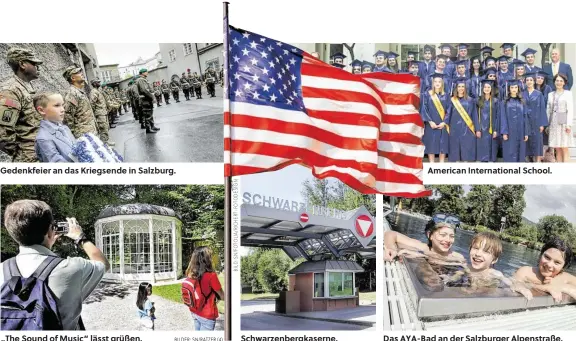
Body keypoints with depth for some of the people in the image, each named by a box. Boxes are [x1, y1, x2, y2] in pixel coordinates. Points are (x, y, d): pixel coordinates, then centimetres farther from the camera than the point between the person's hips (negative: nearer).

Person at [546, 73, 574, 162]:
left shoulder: (568, 93, 2)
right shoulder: (551, 94, 14)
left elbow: (570, 110, -4)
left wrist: (569, 124, -13)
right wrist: (547, 124, 8)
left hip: (564, 123, -4)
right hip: (553, 123, 4)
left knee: (564, 149, -6)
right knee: (557, 150, 4)